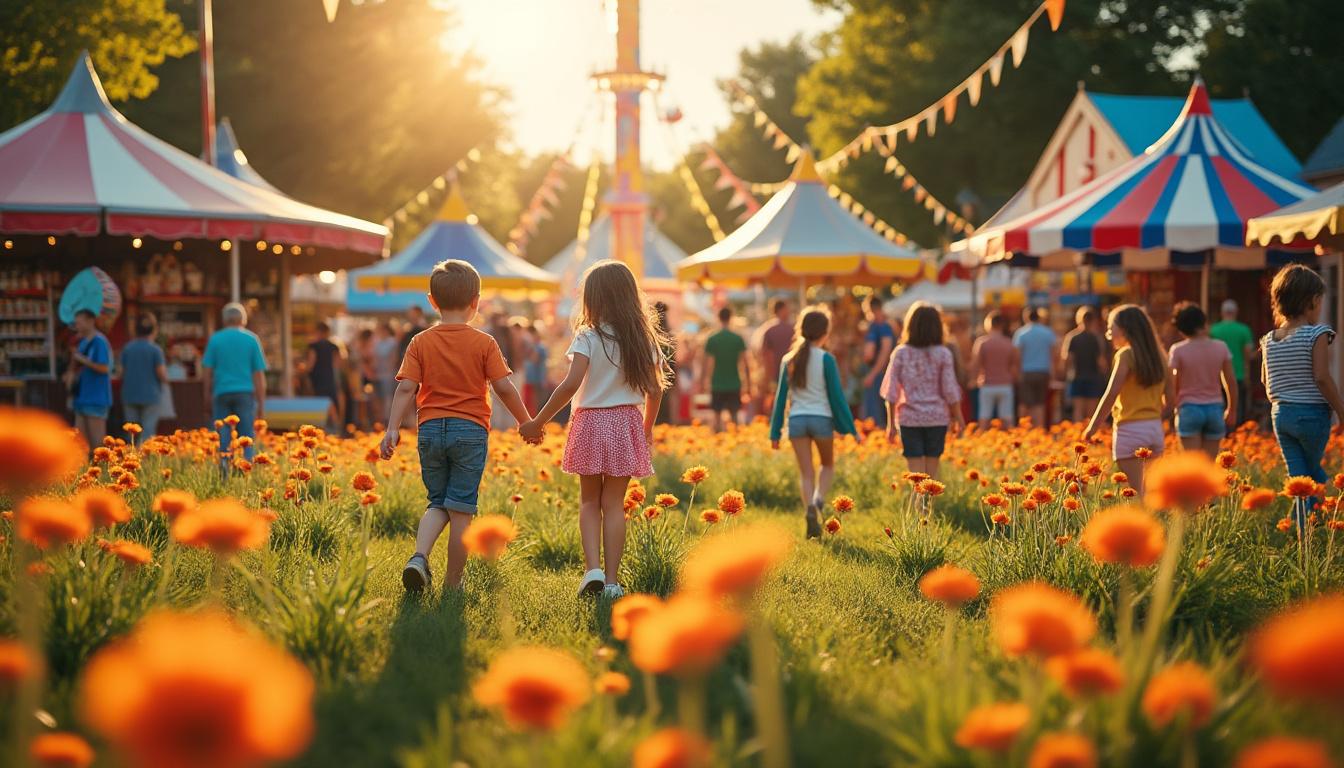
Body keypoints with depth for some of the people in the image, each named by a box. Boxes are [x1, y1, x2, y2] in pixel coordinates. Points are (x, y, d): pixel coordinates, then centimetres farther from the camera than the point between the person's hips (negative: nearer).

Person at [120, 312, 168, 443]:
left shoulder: (127, 349, 2)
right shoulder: (155, 350, -8)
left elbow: (122, 373, 3)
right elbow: (162, 375, -10)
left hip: (130, 396, 4)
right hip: (150, 396, -4)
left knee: (132, 432, 11)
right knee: (148, 432, -3)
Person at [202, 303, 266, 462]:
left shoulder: (215, 339, 4)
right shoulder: (251, 339, 3)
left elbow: (206, 373, 3)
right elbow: (259, 375, 2)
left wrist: (210, 395, 14)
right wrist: (261, 406, 5)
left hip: (221, 393, 1)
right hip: (245, 393, -1)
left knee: (224, 438, 4)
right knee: (246, 438, 1)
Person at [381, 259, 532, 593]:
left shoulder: (421, 342, 3)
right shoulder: (484, 343, -2)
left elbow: (406, 388, -5)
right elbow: (504, 388, -5)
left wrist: (392, 429, -5)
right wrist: (526, 422, 6)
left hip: (430, 429, 2)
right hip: (470, 430, -2)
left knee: (437, 504, 16)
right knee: (461, 510, 4)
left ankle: (419, 557, -9)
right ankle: (452, 583, 9)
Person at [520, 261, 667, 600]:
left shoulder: (588, 337, -10)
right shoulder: (643, 339, 2)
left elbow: (571, 384, -20)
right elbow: (655, 389, 6)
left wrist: (538, 422, -13)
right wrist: (647, 429, 21)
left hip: (591, 423, -2)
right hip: (627, 423, 2)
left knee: (589, 501, 13)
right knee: (614, 503, 8)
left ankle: (593, 568, -3)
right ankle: (611, 580, 5)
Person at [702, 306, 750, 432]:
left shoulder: (712, 340, -4)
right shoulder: (738, 339, -3)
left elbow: (707, 364, -4)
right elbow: (744, 364, -1)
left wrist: (703, 382, 4)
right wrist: (748, 383, 6)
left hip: (717, 385, 0)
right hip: (734, 384, 0)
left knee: (717, 415, 7)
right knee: (735, 415, 7)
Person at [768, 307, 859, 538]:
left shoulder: (789, 359, 5)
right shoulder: (826, 359, -6)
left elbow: (780, 397, 7)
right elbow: (836, 395, -6)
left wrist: (775, 432, 12)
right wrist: (850, 428, 0)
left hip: (797, 419, 2)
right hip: (822, 418, -2)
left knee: (805, 471, 7)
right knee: (827, 464, 18)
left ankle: (809, 508, -13)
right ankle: (819, 499, -6)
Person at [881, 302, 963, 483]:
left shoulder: (901, 353, -4)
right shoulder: (943, 354, -6)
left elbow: (892, 393, -3)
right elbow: (950, 391, -5)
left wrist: (891, 424, 4)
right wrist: (957, 417, 8)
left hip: (909, 419, 0)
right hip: (937, 418, 0)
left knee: (916, 472, 2)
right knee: (932, 471, 12)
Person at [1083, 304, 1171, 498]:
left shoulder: (1126, 354, -9)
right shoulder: (1158, 355, 11)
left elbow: (1111, 393, -15)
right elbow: (1169, 398, 13)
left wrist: (1092, 426, -8)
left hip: (1130, 429, -7)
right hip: (1155, 428, 7)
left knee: (1134, 494, -6)